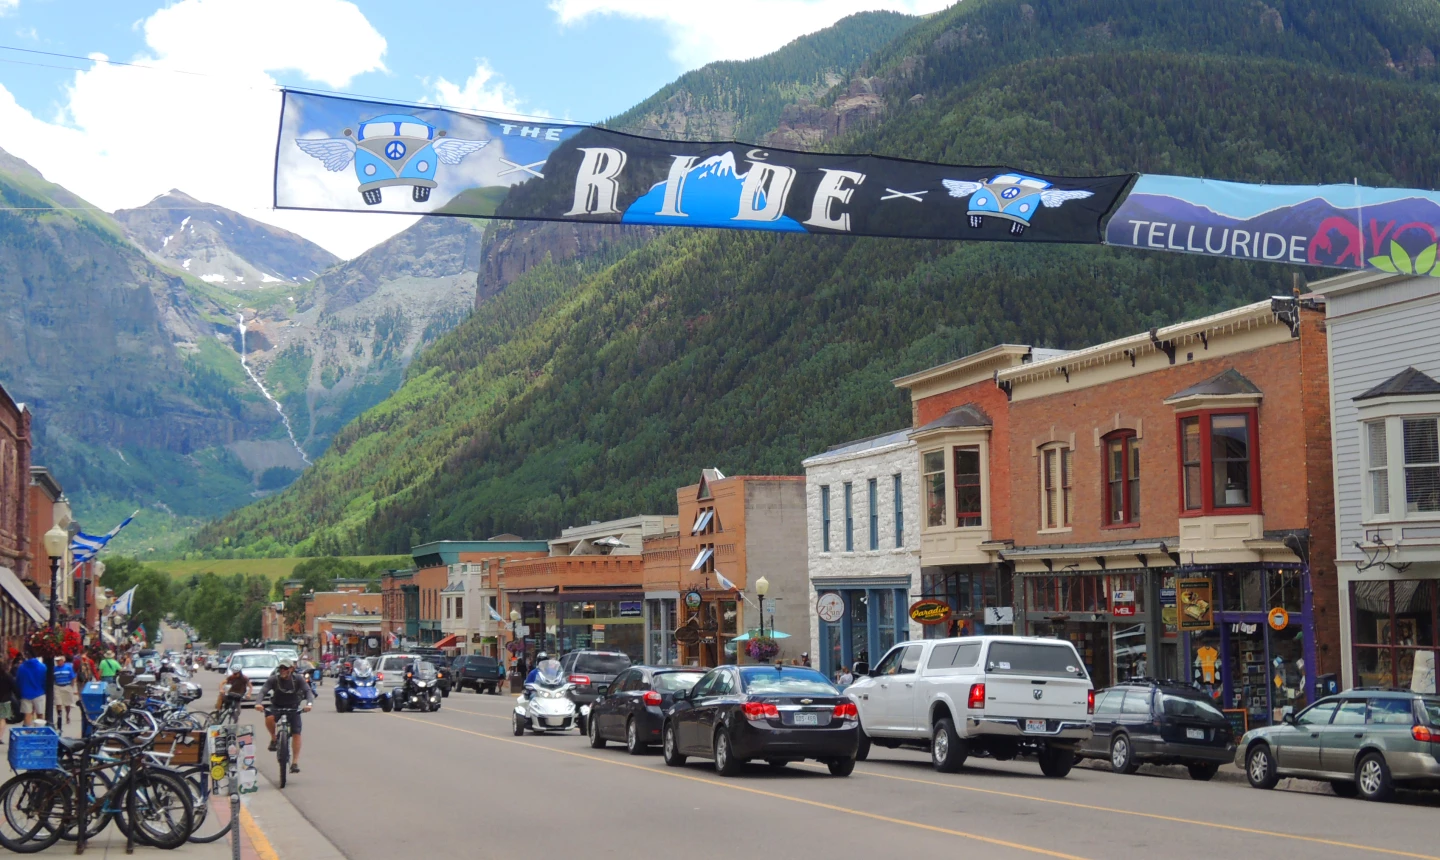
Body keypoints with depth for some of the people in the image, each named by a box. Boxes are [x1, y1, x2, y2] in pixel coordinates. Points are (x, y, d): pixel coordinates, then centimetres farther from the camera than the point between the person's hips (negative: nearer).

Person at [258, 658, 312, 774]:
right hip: (277, 707, 0)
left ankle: (295, 762, -8)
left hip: (293, 708, 0)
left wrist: (308, 703, -43)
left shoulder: (297, 680, -12)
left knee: (296, 733, -14)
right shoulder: (273, 679, -13)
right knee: (269, 717, -34)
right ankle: (273, 738, -6)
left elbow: (307, 691, -22)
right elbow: (263, 691, -23)